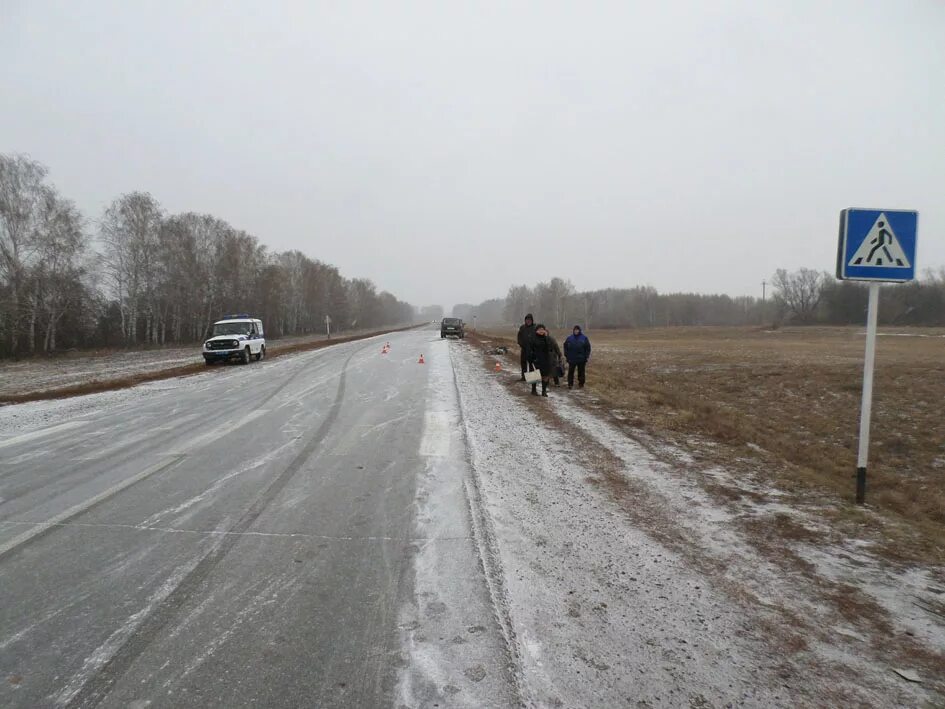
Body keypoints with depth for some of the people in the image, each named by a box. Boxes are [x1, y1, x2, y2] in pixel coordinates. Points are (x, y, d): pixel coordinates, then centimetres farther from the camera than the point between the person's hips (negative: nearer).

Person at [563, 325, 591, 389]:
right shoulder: (569, 338, 3)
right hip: (572, 358, 1)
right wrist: (566, 355, 1)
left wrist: (587, 356, -6)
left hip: (581, 359, -1)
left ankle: (581, 384, 16)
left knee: (581, 372, 7)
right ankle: (570, 384, 10)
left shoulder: (584, 338, -2)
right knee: (570, 372, 3)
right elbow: (565, 346, 7)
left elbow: (588, 347, -1)